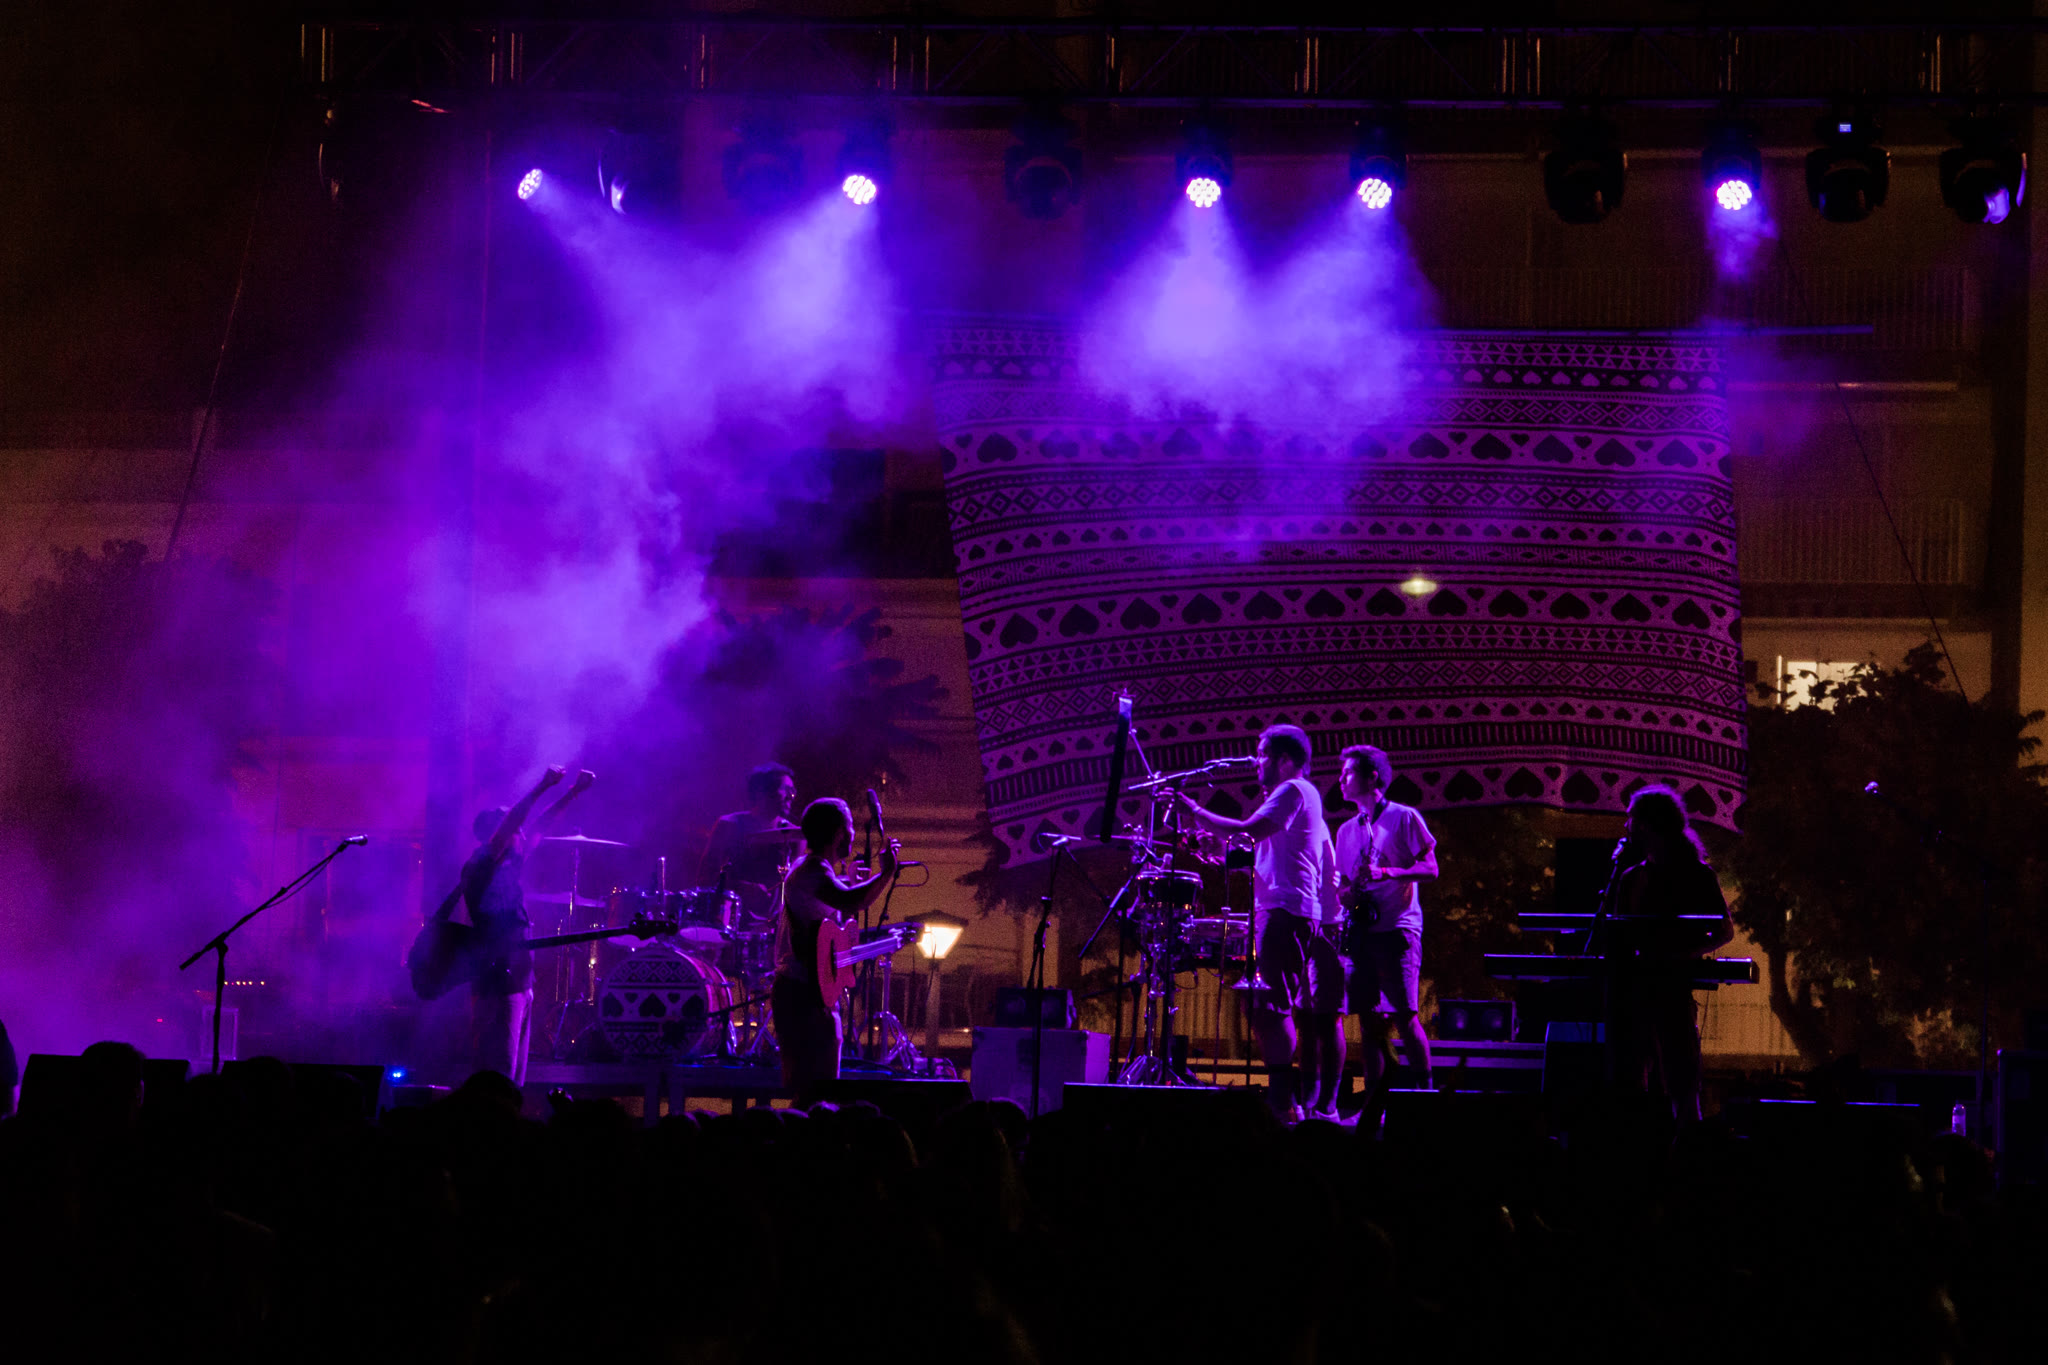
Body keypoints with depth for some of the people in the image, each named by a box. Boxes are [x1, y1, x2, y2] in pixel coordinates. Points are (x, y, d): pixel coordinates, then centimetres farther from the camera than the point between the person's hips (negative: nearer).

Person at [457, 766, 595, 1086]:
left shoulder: (509, 868, 15)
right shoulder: (479, 868, -9)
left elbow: (539, 828, 22)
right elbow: (506, 826, -21)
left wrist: (573, 793, 20)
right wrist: (541, 789, -25)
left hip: (518, 984, 9)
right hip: (495, 985, -9)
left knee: (512, 1085, 8)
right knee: (497, 1085, -12)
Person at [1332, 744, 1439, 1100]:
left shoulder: (1404, 818, 1)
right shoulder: (1346, 831, 19)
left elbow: (1430, 868, -5)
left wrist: (1384, 873, -18)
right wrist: (1346, 894, -3)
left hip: (1397, 928, -6)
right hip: (1361, 931, 6)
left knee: (1404, 1017, -12)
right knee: (1369, 1021, 2)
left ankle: (1425, 1093, -5)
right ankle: (1374, 1102, 3)